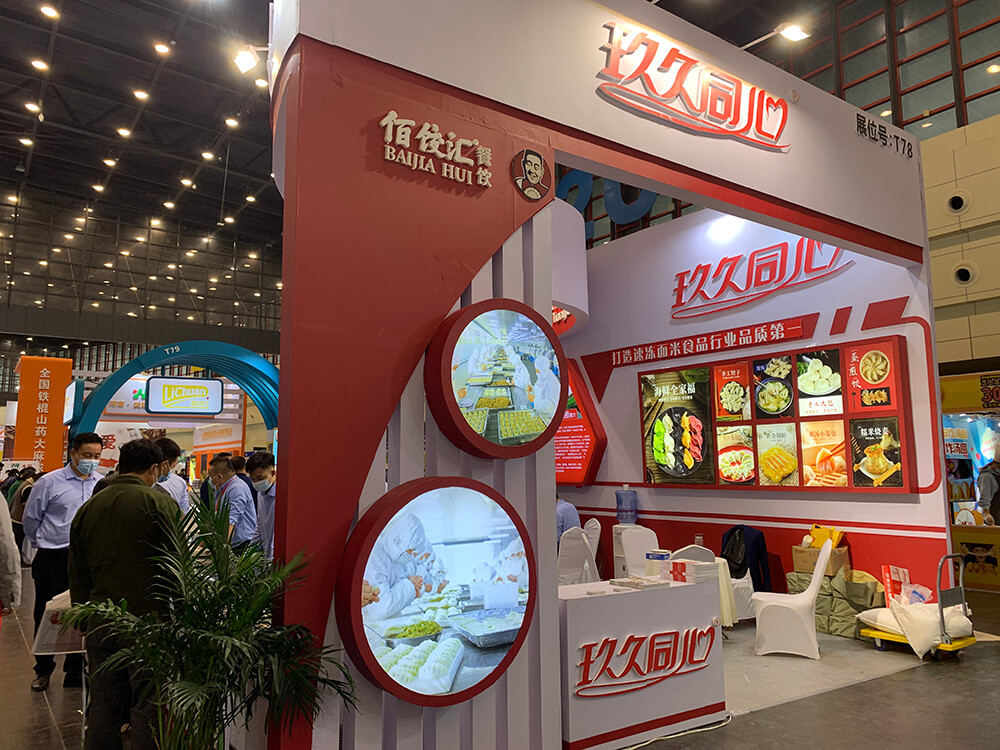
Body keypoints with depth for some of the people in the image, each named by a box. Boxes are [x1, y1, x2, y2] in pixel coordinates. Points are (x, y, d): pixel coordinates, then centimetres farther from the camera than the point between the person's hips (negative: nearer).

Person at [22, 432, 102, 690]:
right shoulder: (49, 482, -6)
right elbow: (30, 519, 5)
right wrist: (43, 545, 12)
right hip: (52, 560, -2)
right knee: (46, 617, 11)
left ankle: (76, 672, 25)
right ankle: (43, 670, 31)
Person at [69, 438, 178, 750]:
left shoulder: (87, 508, 7)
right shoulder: (160, 503, -10)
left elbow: (77, 575, 14)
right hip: (147, 618, -5)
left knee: (103, 704, 15)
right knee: (146, 705, 4)